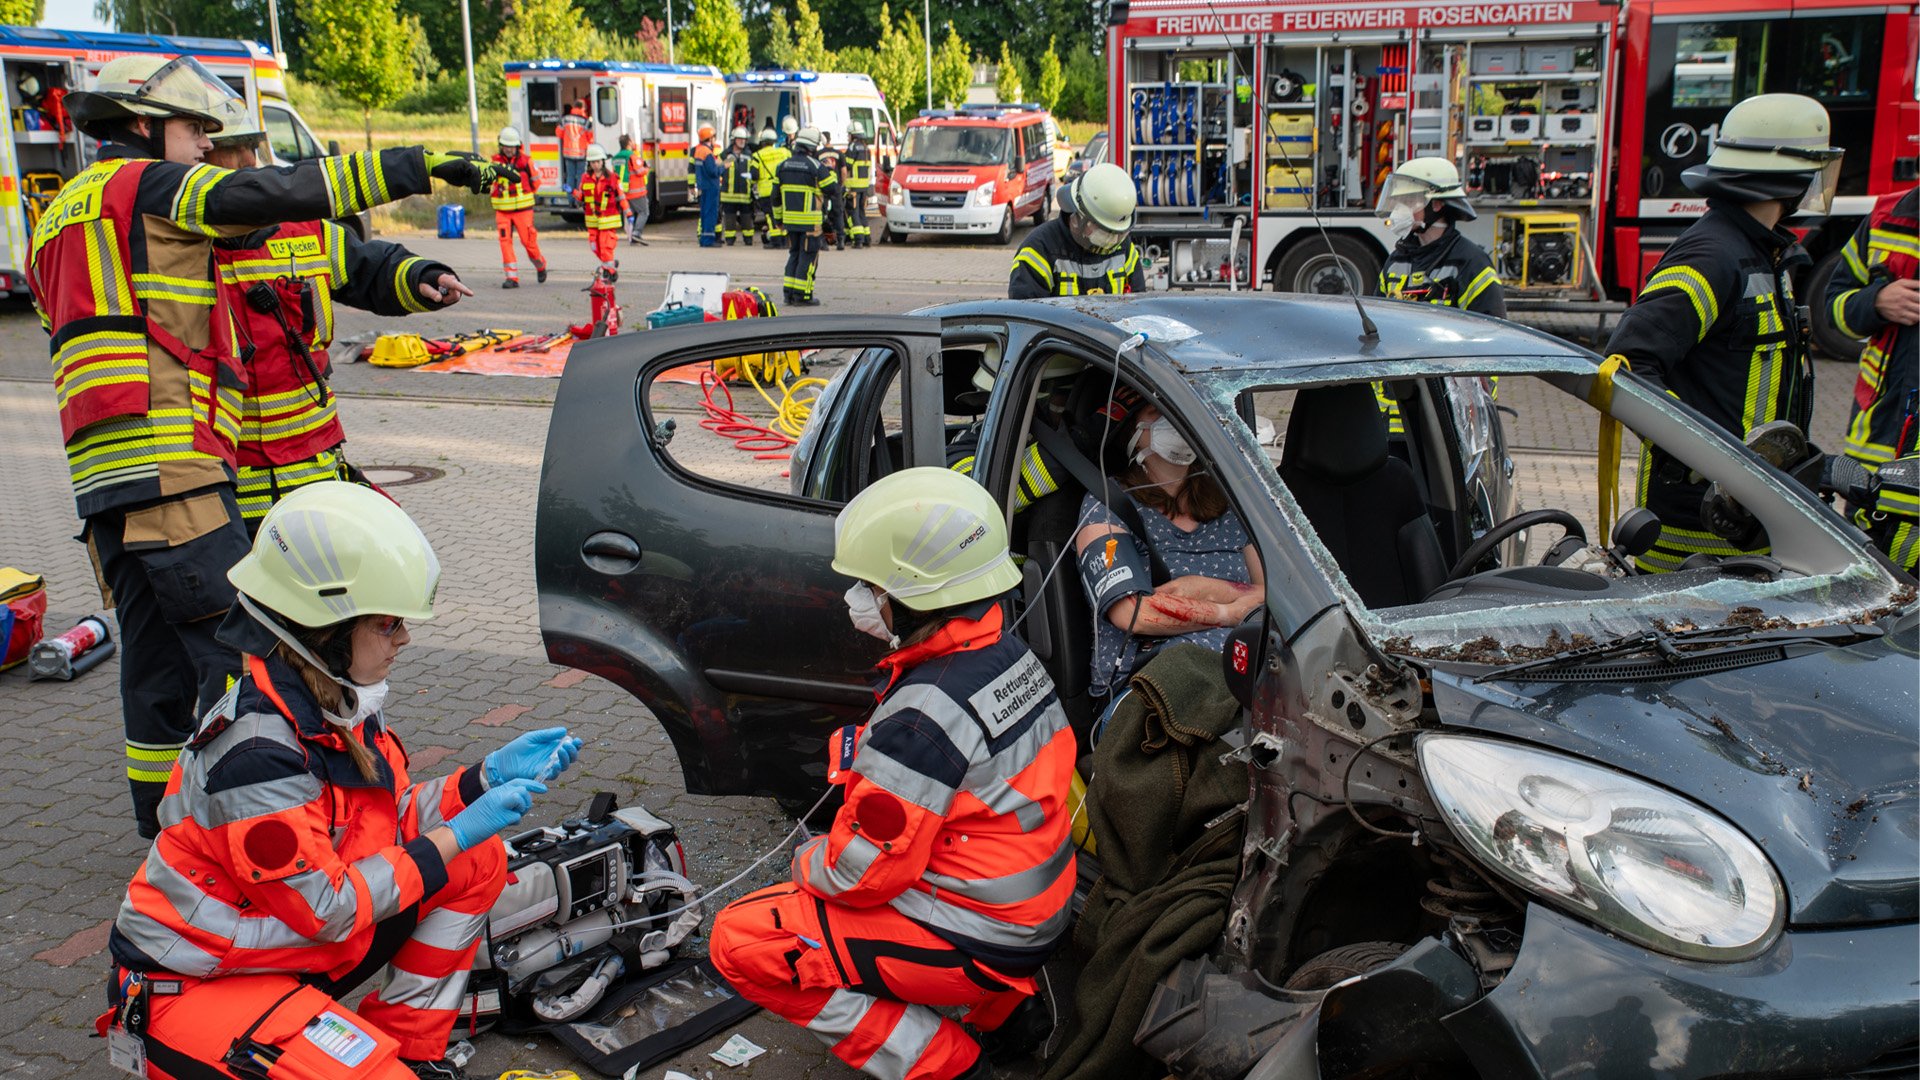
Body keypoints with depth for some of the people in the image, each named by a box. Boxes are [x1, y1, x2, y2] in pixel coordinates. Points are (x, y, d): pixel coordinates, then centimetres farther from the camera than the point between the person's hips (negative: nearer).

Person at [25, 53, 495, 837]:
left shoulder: (57, 220, 27)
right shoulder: (148, 186, -1)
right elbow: (283, 193, -14)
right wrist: (418, 166, -15)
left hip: (102, 475, 10)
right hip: (173, 465, -10)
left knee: (156, 656, 14)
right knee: (235, 650, -8)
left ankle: (163, 825, 22)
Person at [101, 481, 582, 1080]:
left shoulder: (338, 700, -3)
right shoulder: (258, 750, -29)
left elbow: (395, 817, 6)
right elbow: (326, 907, -25)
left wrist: (491, 774, -5)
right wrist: (454, 837, -21)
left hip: (293, 945, 9)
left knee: (480, 862, 1)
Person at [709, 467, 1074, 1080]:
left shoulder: (925, 710, -28)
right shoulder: (1009, 652, 0)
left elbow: (862, 872, -22)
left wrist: (809, 864, -1)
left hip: (977, 945, -9)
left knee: (738, 943, -5)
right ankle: (1007, 1010, 18)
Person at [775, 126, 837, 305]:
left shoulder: (783, 165, 8)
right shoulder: (815, 166, -10)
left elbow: (775, 195, 11)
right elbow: (832, 189, -6)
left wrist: (779, 218, 20)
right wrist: (830, 174, 12)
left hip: (790, 220, 6)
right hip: (810, 221, -6)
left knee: (794, 255, 16)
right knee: (808, 257, 0)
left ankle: (789, 293, 15)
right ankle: (802, 295, -1)